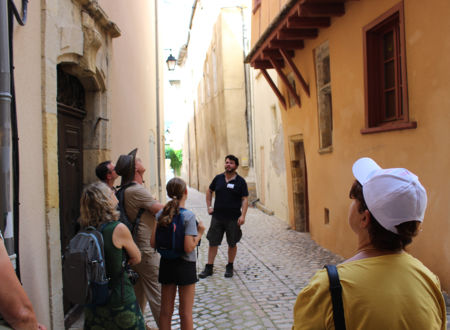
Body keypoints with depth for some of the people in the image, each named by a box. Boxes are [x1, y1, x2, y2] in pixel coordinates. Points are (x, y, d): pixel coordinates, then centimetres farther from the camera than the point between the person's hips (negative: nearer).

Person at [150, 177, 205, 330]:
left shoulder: (161, 214, -3)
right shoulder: (188, 216, -18)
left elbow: (153, 243, -4)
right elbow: (188, 247, -22)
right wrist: (200, 233, -8)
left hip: (166, 264, 5)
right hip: (185, 266, -5)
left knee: (165, 311, 17)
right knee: (185, 313, 10)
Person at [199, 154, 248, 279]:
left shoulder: (240, 181, -3)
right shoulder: (218, 178, 5)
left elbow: (245, 199, -5)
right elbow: (209, 191, 19)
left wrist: (243, 215, -14)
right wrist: (209, 206, 9)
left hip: (233, 218, -2)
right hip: (217, 217, 2)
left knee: (232, 244, 9)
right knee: (213, 243, 5)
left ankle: (229, 267, 26)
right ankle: (209, 268, 16)